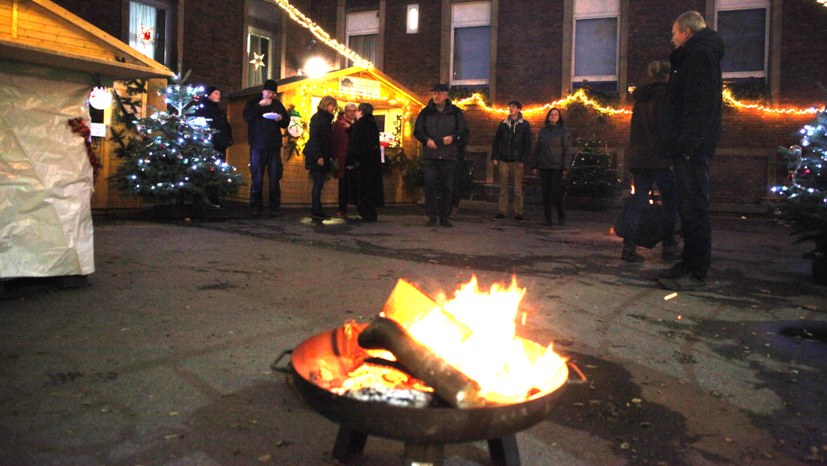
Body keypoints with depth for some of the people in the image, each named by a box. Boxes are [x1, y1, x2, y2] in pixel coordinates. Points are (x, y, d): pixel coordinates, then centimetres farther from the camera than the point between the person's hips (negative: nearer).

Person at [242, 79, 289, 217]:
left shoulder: (278, 104, 13)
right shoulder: (253, 102, 6)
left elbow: (287, 122, 15)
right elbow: (246, 117, -10)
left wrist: (281, 119, -6)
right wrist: (259, 105, -17)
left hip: (274, 147, 2)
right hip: (257, 146, -2)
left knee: (274, 179, 0)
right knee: (257, 179, 1)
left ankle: (274, 208, 4)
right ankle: (256, 207, 7)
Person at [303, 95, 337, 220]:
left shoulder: (326, 119, 18)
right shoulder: (317, 118, -8)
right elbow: (313, 138, -15)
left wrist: (330, 156, 13)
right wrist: (318, 156, -21)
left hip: (323, 157, 8)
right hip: (317, 157, -8)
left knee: (319, 184, 8)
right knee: (318, 183, -7)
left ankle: (317, 211, 10)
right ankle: (316, 211, -4)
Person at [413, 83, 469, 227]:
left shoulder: (455, 112, 8)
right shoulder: (426, 112, 10)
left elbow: (464, 131, 8)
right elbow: (417, 131, 13)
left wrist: (453, 137, -11)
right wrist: (427, 140, -6)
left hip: (449, 156, 0)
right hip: (430, 155, 0)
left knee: (447, 187, 2)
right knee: (430, 184, -9)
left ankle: (444, 217, 12)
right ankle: (432, 216, 0)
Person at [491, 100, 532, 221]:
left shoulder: (525, 125, 4)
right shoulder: (503, 124, 12)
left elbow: (527, 144, 0)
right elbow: (496, 141, 11)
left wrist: (523, 160, -9)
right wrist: (494, 157, 1)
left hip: (517, 161, -3)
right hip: (503, 160, 3)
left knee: (518, 189, -3)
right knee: (503, 188, 3)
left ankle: (518, 213, 1)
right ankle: (502, 211, 7)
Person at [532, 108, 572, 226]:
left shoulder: (564, 131, 2)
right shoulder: (543, 131, 13)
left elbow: (567, 150, -3)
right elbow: (537, 149, 14)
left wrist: (565, 168, -11)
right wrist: (534, 166, 8)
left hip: (557, 167, -4)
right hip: (544, 166, 4)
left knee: (556, 192, -11)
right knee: (545, 193, 3)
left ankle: (561, 218, 2)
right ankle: (548, 218, 9)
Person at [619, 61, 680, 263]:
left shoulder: (641, 97, 17)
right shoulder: (665, 94, -5)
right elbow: (666, 127, -14)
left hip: (638, 158, 7)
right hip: (660, 159, -6)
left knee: (637, 202, 3)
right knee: (670, 204, 6)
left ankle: (628, 247, -5)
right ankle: (669, 247, 10)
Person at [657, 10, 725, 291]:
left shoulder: (700, 53, -7)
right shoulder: (696, 56, 25)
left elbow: (699, 104, -19)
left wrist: (687, 144, -25)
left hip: (692, 149, -11)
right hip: (688, 150, 11)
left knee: (694, 209, -10)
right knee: (689, 208, 13)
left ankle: (697, 274, -8)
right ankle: (689, 265, 20)